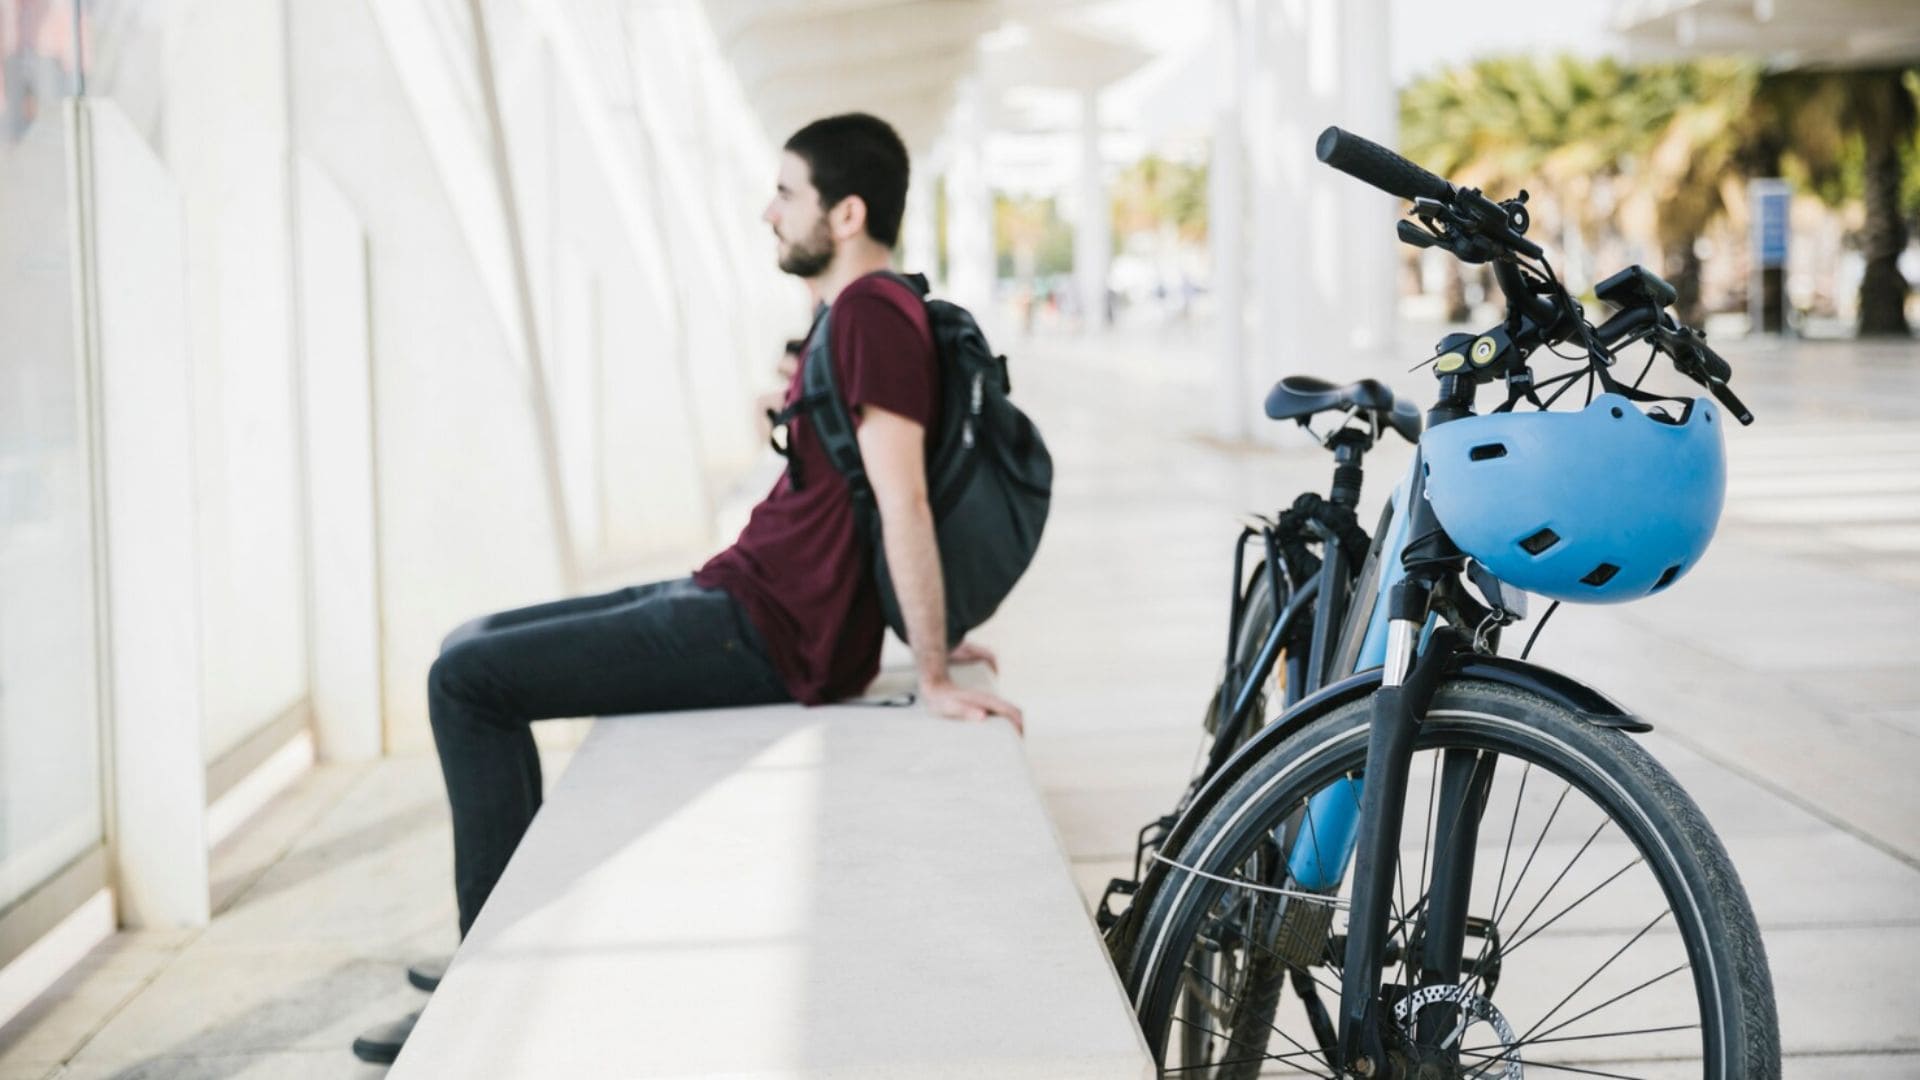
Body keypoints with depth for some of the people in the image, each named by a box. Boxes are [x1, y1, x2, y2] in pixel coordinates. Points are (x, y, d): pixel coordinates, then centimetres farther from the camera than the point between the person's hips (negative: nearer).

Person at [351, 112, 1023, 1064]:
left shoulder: (873, 314, -17)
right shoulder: (862, 314, 16)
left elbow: (903, 499, -23)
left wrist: (933, 676, -24)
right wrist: (923, 633, 21)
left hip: (763, 636, -11)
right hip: (736, 599, 11)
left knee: (466, 680, -10)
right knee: (474, 648, 15)